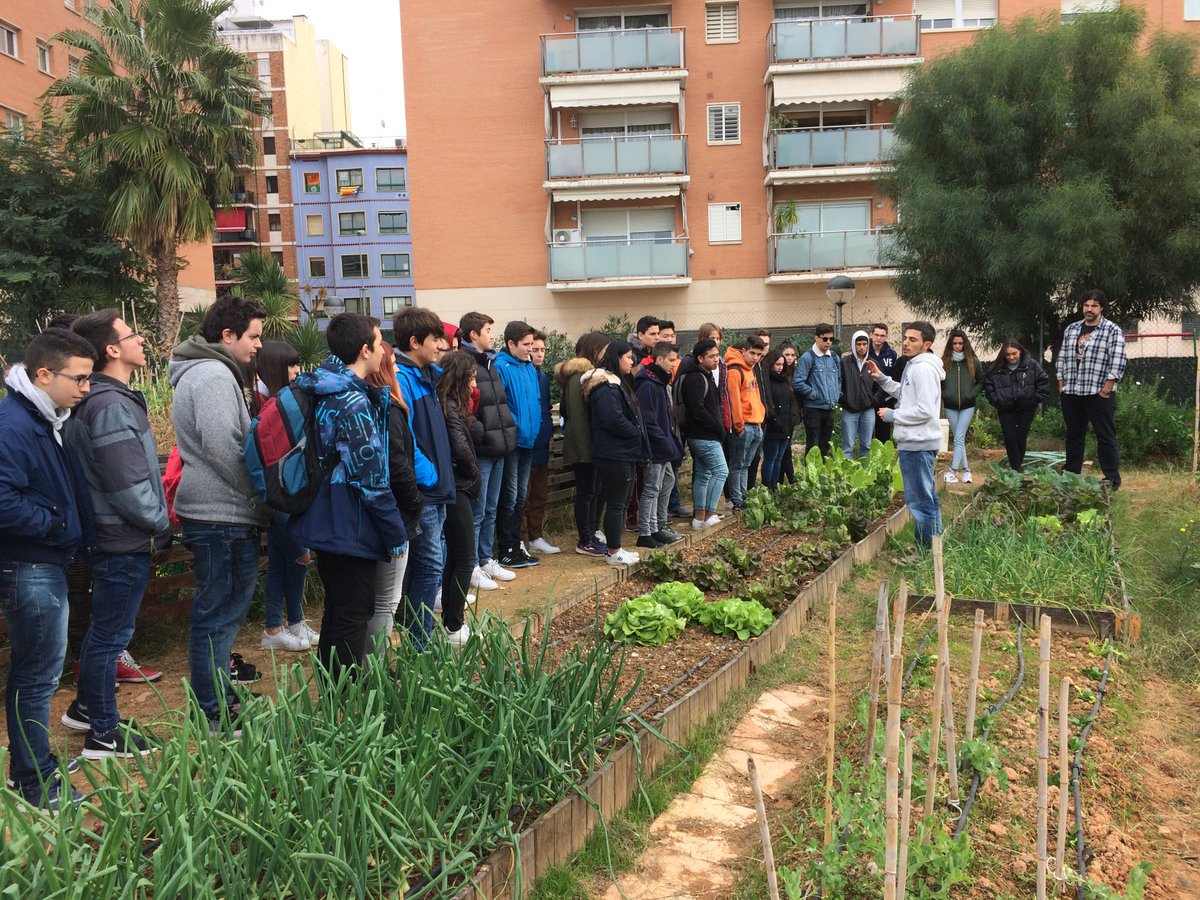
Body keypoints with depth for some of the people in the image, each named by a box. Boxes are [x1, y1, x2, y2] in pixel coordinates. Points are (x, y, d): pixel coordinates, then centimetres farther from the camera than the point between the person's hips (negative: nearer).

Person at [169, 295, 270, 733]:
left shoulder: (203, 372, 18)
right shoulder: (213, 375, -15)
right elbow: (222, 447, -23)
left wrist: (254, 500, 16)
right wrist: (260, 494, -12)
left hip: (219, 514, 11)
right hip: (223, 516, -11)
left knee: (221, 610, 19)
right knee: (218, 614, -2)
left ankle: (219, 695, 32)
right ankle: (212, 714, 8)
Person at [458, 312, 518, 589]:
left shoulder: (490, 362, 16)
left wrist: (508, 430, 14)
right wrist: (481, 433, -18)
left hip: (499, 448, 9)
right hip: (480, 451, -9)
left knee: (490, 510, 17)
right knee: (477, 512, -1)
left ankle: (487, 560, 27)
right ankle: (472, 567, 9)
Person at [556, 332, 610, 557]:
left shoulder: (587, 373, 15)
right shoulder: (580, 376, -15)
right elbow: (578, 415, -19)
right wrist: (584, 444, -19)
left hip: (588, 443, 9)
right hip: (583, 444, -9)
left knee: (589, 490, 13)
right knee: (586, 491, -3)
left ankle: (589, 537, 21)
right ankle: (585, 542, 5)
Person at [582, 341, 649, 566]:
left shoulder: (617, 384, 18)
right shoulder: (606, 387, -16)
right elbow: (615, 420, -24)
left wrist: (637, 437, 7)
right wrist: (638, 434, -9)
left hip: (624, 453, 10)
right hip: (614, 455, -10)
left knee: (621, 502, 14)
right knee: (616, 503, -3)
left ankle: (615, 547, 21)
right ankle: (613, 553, 5)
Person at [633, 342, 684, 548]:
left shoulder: (660, 382, 14)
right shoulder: (648, 385, -18)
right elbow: (647, 420, -24)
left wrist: (670, 440, 10)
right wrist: (665, 442, -21)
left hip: (663, 446, 11)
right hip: (655, 446, -11)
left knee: (667, 481, 19)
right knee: (652, 489, -4)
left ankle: (659, 526, 30)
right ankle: (645, 534, 4)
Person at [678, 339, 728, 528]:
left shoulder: (705, 376, 17)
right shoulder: (695, 378, -15)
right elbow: (698, 411, -21)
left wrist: (719, 428, 8)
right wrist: (719, 429, -14)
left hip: (700, 435, 10)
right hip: (704, 435, -10)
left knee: (703, 474, 13)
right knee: (721, 471, -10)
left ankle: (699, 517, 18)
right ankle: (709, 514, -8)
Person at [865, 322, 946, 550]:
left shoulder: (924, 369, -18)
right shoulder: (915, 366, 15)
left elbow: (925, 410, -23)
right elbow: (904, 393, 26)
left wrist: (892, 415, -14)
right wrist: (881, 378, 16)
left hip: (917, 444, -11)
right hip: (916, 441, 11)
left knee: (919, 500, -5)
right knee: (928, 496, 17)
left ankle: (925, 550, 1)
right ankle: (933, 546, 26)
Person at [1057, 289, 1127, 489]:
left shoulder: (1112, 330, -4)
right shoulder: (1071, 329, 12)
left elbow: (1117, 363, -10)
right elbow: (1062, 358, 14)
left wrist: (1105, 390, -14)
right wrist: (1061, 386, 8)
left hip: (1099, 394, -5)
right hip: (1071, 394, 5)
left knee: (1105, 437, -1)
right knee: (1073, 436, 12)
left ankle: (1112, 480, 5)